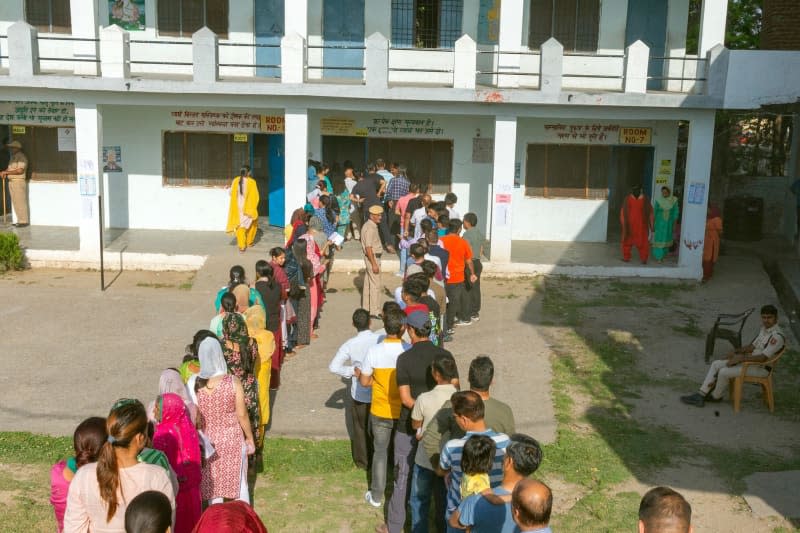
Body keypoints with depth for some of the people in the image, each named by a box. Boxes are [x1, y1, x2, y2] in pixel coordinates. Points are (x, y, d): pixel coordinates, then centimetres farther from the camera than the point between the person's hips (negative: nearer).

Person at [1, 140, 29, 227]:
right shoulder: (13, 157, 18)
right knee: (15, 203, 10)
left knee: (20, 202, -7)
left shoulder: (21, 157, -11)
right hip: (11, 182, 9)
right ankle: (20, 220, 15)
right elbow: (9, 168, 15)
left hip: (19, 181, -9)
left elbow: (20, 170, -19)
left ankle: (24, 221, -4)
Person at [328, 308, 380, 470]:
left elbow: (333, 367, -19)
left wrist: (353, 370, -8)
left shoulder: (350, 344, -16)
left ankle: (363, 461, 31)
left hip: (360, 393, -1)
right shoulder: (380, 340, -17)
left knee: (361, 428, 19)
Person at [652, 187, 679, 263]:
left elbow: (675, 212, -1)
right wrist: (653, 224, -1)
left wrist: (674, 223, -1)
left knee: (666, 237, 14)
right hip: (660, 222, -2)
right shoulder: (658, 200, -9)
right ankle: (658, 257, 0)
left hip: (669, 222, 2)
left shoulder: (674, 200, -7)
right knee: (659, 238, -4)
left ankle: (664, 253, 31)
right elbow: (655, 212, -2)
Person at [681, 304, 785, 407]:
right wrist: (736, 351, 5)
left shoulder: (777, 336, -22)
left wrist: (741, 358, -25)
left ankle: (716, 396, 9)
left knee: (724, 372, -19)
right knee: (716, 364, 1)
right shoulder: (764, 329, 8)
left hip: (761, 368, -10)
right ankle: (701, 395, -3)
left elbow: (763, 358, -28)